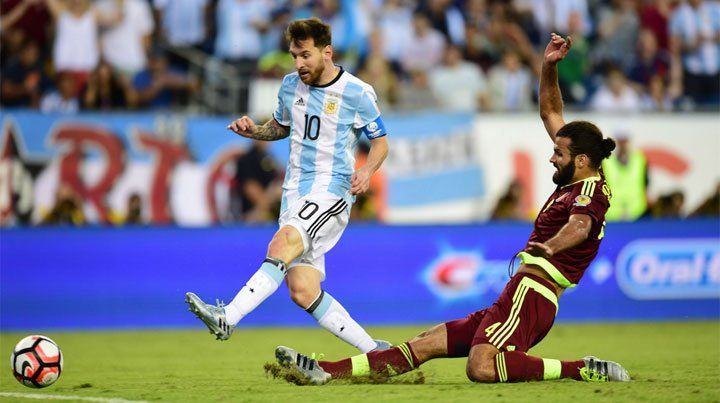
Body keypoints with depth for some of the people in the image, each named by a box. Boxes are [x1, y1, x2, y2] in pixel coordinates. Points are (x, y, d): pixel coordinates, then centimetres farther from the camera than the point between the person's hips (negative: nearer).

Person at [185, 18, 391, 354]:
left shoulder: (358, 93, -6)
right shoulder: (290, 85, 9)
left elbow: (380, 141, 5)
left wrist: (367, 170, -15)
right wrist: (254, 131, 6)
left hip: (332, 192, -6)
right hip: (295, 193, 6)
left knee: (282, 244, -31)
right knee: (302, 290, -5)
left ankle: (227, 319, -42)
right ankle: (373, 350, 6)